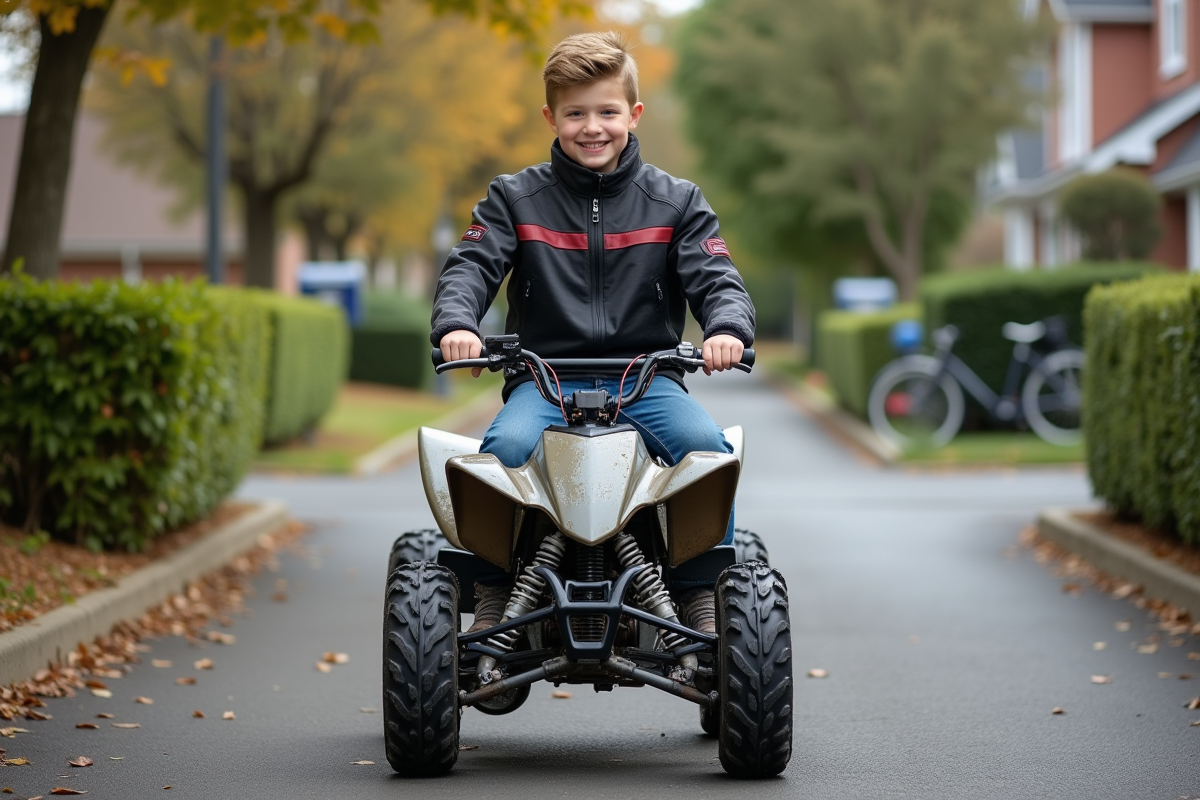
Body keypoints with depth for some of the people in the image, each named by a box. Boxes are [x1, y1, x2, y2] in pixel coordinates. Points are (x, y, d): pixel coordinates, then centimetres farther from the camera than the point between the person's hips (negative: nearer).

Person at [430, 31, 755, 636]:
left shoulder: (674, 202, 10)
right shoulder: (515, 199, 9)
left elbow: (715, 278, 2)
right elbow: (470, 267, 0)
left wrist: (728, 328, -22)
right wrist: (455, 325, -23)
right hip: (544, 375, 0)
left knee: (704, 443, -30)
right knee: (506, 445, -33)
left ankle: (703, 599, -15)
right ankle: (492, 599, -16)